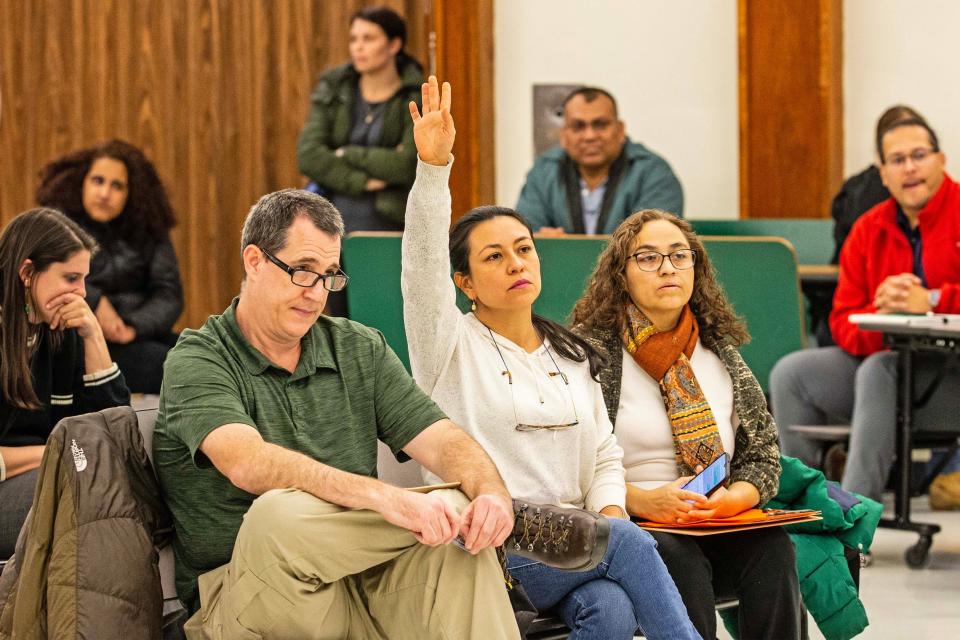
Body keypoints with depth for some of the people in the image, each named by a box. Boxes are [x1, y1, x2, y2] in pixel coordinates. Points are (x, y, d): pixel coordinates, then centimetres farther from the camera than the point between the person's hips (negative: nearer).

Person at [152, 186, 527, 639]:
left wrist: (492, 494, -21)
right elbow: (250, 465, -23)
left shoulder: (360, 350, 14)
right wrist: (388, 499, -34)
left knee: (464, 519, -23)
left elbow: (443, 443, 4)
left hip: (357, 582, 4)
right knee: (279, 514, -36)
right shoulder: (197, 361, -4)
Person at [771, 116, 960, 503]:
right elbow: (843, 323, 7)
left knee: (878, 371, -33)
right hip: (885, 353, 7)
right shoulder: (868, 230, 9)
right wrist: (881, 314, -17)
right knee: (791, 373, -4)